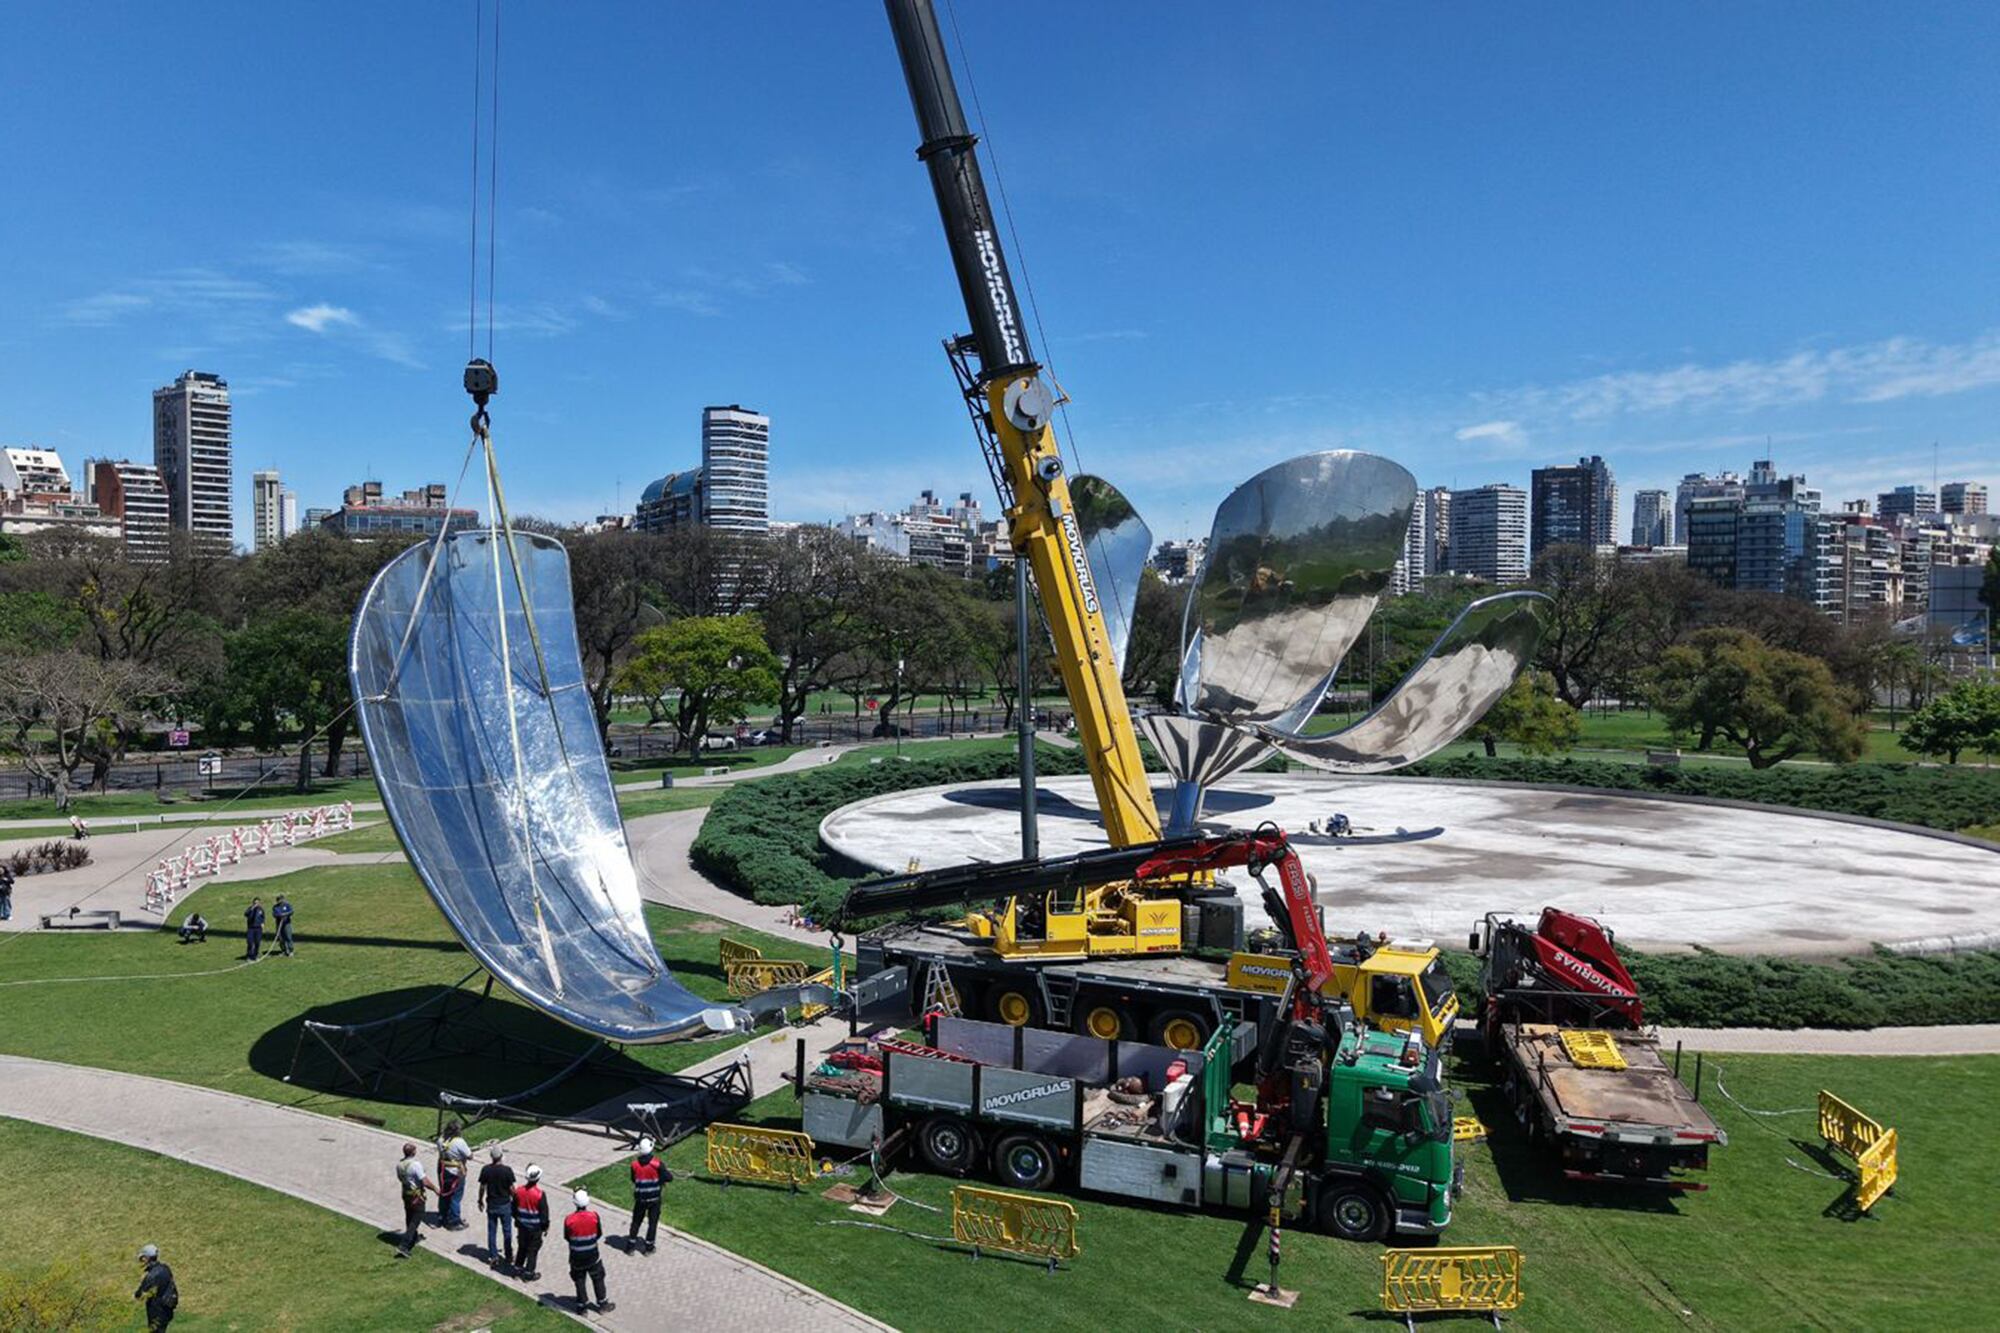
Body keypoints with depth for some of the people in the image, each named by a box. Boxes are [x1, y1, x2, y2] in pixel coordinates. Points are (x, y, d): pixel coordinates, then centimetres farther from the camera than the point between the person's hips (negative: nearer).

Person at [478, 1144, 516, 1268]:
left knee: (491, 1231, 15)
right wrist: (515, 1200, 6)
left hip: (491, 1205, 2)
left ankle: (493, 1256, 20)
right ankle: (508, 1256, 20)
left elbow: (482, 1187, -5)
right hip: (505, 1205, -2)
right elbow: (512, 1189, -11)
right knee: (507, 1231, 12)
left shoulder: (485, 1169, -13)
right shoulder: (507, 1170, -19)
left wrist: (480, 1201, 12)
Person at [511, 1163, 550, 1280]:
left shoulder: (519, 1190, -11)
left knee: (522, 1246, 23)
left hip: (522, 1225, 5)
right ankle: (529, 1272, 16)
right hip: (535, 1227, -4)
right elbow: (544, 1212, -15)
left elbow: (514, 1207, 4)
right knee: (533, 1249, 9)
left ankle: (518, 1266, 36)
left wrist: (517, 1219, 22)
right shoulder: (540, 1194, -24)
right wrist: (545, 1226, 0)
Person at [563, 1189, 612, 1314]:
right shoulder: (594, 1216, -19)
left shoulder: (569, 1219, -21)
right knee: (598, 1278, 19)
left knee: (579, 1280, 19)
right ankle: (602, 1303, 30)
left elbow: (566, 1237, -5)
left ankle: (582, 1305, 26)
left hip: (576, 1256, -1)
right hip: (592, 1254, 1)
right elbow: (599, 1234, -4)